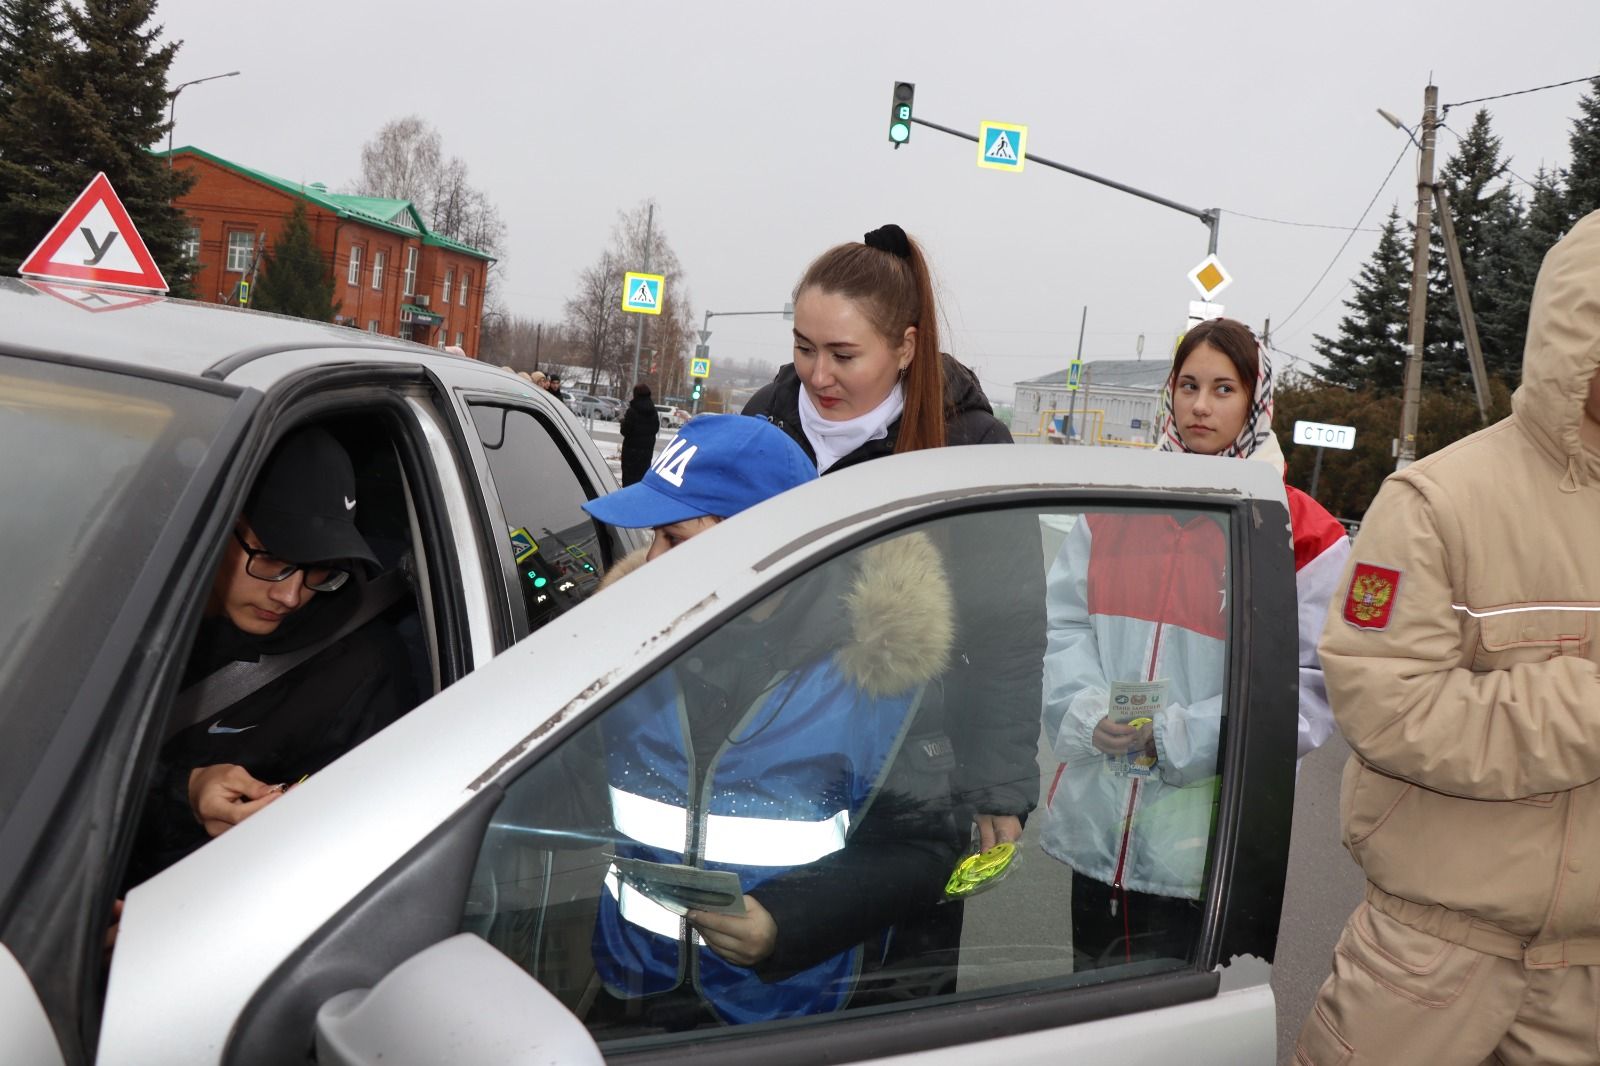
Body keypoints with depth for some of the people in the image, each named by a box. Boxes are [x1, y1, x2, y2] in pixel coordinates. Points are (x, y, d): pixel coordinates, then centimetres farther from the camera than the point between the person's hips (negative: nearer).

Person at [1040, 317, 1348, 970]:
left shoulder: (1301, 534, -4)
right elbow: (1062, 622, 7)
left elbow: (1312, 684, -9)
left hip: (1201, 839, -3)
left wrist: (1182, 736, -18)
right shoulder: (1115, 506, 8)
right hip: (1096, 821, 4)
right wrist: (1087, 711, -13)